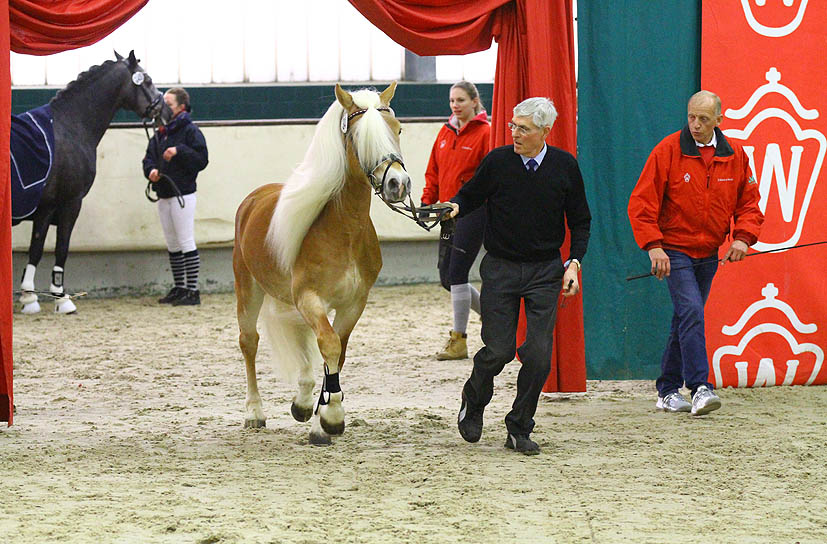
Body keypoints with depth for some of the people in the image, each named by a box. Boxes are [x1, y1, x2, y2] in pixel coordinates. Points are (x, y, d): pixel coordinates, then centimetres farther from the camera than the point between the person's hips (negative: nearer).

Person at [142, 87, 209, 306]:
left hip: (182, 194, -8)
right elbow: (149, 157, 13)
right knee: (172, 245, 12)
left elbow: (201, 159, -13)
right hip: (164, 195, 8)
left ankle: (192, 291, -5)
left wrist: (179, 151, -23)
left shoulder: (190, 131, -8)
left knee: (186, 243, -7)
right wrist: (151, 170, -7)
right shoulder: (160, 133, 13)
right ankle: (178, 288, 19)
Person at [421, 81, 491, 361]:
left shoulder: (485, 133, -7)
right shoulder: (445, 133, 13)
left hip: (474, 210, -8)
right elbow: (434, 172, 19)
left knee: (457, 274, -9)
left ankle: (459, 340, -1)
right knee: (447, 277, 8)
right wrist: (427, 202, 8)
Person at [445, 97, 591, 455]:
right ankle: (473, 400, 27)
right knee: (498, 350, -5)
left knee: (538, 354, -7)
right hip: (500, 268, -1)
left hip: (546, 272, 1)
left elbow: (580, 221, 8)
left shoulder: (565, 167, -2)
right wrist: (455, 207, -15)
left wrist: (574, 262, -3)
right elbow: (471, 195, 8)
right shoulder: (497, 162, -5)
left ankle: (519, 430, 8)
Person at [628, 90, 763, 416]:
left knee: (686, 320, 10)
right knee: (691, 312, -19)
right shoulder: (668, 150, -9)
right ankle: (700, 388, -24)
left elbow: (749, 202, 12)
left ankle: (669, 391, 19)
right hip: (675, 251, -5)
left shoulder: (734, 156, 3)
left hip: (708, 254, 5)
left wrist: (742, 237, -5)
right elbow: (642, 203, -8)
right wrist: (653, 246, -17)